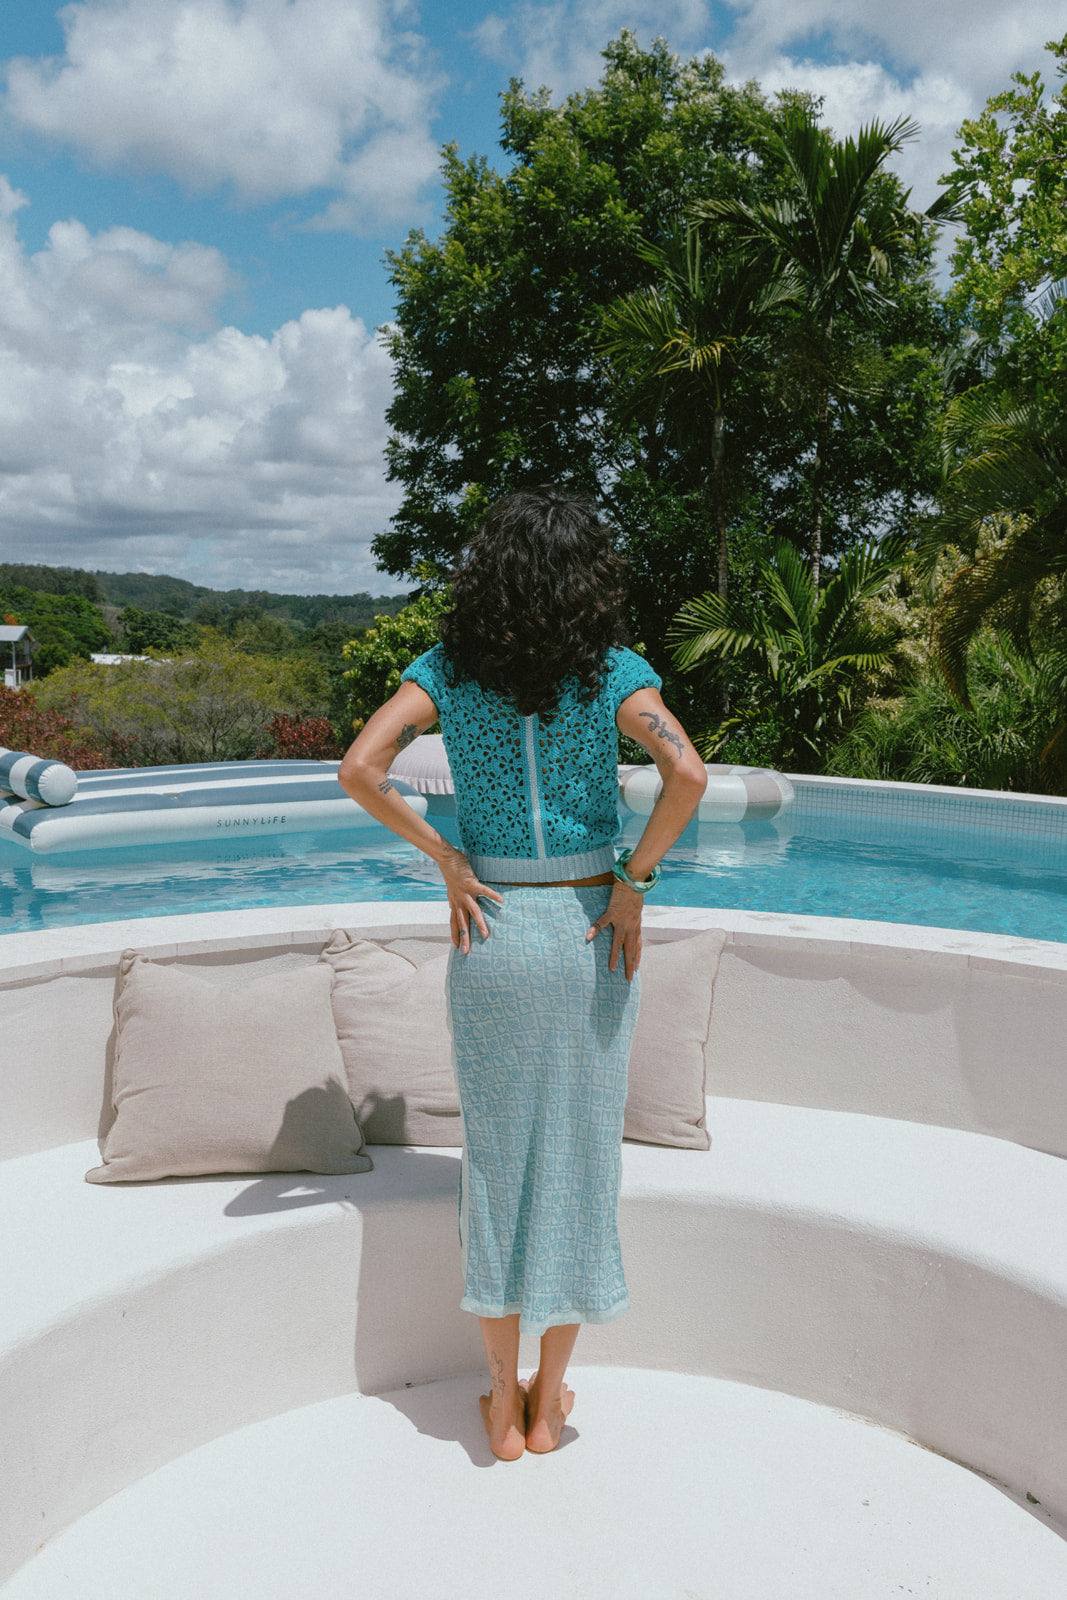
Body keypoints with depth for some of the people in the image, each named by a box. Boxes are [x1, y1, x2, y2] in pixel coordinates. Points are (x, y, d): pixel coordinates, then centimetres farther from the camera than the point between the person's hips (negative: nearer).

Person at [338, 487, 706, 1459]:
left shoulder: (449, 669, -1)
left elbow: (360, 769, -12)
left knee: (496, 1156, 14)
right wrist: (634, 880, -10)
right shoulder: (614, 672, -5)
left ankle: (504, 1403, 29)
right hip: (589, 928, -1)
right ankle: (550, 1399, 30)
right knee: (578, 1151, 14)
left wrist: (447, 861, -5)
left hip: (491, 933, 1)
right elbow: (686, 773, -21)